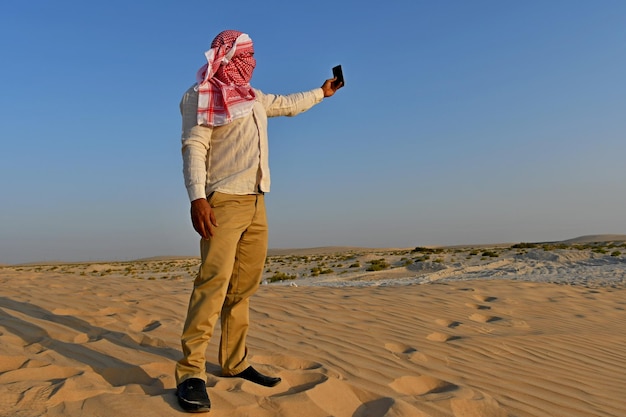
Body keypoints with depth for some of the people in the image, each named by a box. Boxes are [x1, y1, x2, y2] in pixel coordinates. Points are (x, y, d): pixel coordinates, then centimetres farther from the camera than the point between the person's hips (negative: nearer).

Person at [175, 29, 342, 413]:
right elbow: (194, 146, -9)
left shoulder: (253, 96, 24)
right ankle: (192, 372, -12)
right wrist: (197, 197, -22)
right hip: (224, 199, -7)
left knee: (245, 286, 4)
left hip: (256, 201, 7)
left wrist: (321, 93, 50)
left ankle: (235, 362, 10)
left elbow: (288, 104, 40)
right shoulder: (201, 95, 2)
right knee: (215, 279, -17)